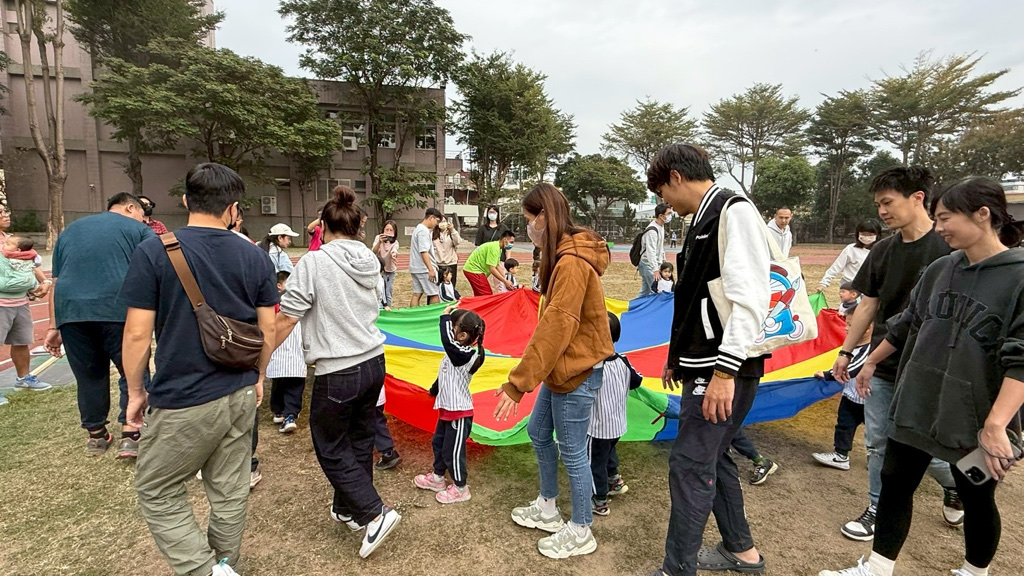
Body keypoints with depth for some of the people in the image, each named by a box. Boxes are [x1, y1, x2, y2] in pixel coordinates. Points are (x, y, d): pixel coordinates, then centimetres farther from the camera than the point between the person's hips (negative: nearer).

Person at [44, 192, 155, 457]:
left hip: (71, 310, 5)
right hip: (119, 307, -4)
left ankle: (96, 435, 28)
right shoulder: (138, 229, 12)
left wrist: (54, 326, 24)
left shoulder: (70, 230, 27)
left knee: (89, 376, 16)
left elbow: (57, 282, 24)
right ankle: (129, 435, 5)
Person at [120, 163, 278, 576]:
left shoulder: (153, 251, -11)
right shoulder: (255, 257, -2)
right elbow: (268, 330, 3)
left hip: (184, 401, -4)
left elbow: (137, 334, -11)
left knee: (156, 491, 16)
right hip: (240, 394, 4)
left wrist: (135, 391, 4)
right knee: (231, 490, 17)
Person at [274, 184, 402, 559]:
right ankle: (348, 510, 36)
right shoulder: (370, 262, 4)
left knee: (331, 449, 12)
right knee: (360, 441, 19)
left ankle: (375, 513, 6)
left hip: (338, 372, -6)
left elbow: (286, 319, -12)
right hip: (374, 362, 7)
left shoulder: (314, 263, -14)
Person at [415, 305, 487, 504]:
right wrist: (435, 389, 31)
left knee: (453, 451, 4)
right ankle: (437, 477, 42)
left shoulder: (464, 355, -27)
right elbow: (444, 375, 18)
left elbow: (447, 340, -43)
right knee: (438, 443, 24)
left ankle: (460, 488, 22)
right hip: (447, 408, 10)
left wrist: (445, 317, -32)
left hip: (459, 412, -10)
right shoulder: (457, 353, 2)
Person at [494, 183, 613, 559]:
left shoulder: (572, 262, -23)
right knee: (538, 433, 21)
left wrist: (517, 383, -25)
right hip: (562, 367, 10)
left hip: (578, 371, -10)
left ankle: (581, 531, 25)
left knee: (571, 451, 5)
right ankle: (547, 508, 40)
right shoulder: (562, 255, 9)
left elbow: (555, 327, -27)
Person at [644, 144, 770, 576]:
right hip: (704, 365, 10)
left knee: (690, 464, -3)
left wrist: (725, 372, -25)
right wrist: (678, 357, 21)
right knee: (711, 456, 18)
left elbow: (750, 297, -23)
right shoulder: (705, 219, 15)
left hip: (724, 369, -10)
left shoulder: (734, 211, -14)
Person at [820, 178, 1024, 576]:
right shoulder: (940, 269, 4)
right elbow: (906, 325, 16)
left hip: (976, 419, -5)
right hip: (917, 405, 5)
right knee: (895, 483, 10)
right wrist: (871, 362, 21)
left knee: (977, 500, 15)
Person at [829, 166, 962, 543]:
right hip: (882, 367, 5)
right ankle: (878, 511, 26)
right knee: (878, 444, 11)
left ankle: (955, 488, 38)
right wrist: (846, 351, 11)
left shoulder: (947, 247, -12)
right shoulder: (883, 252, 5)